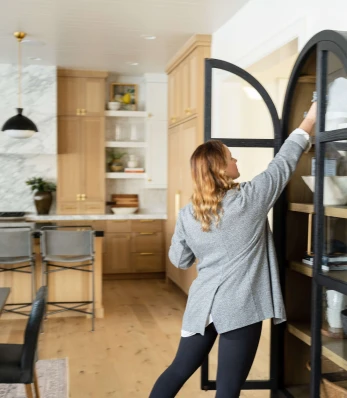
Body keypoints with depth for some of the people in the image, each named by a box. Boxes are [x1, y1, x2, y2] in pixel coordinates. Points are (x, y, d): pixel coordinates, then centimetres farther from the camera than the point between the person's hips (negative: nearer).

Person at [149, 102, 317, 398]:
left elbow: (180, 260, 12)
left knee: (180, 369, 20)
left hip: (202, 305, 5)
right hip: (239, 307, -4)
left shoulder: (187, 214, 1)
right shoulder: (249, 199, -11)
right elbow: (283, 163, 0)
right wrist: (309, 121, 11)